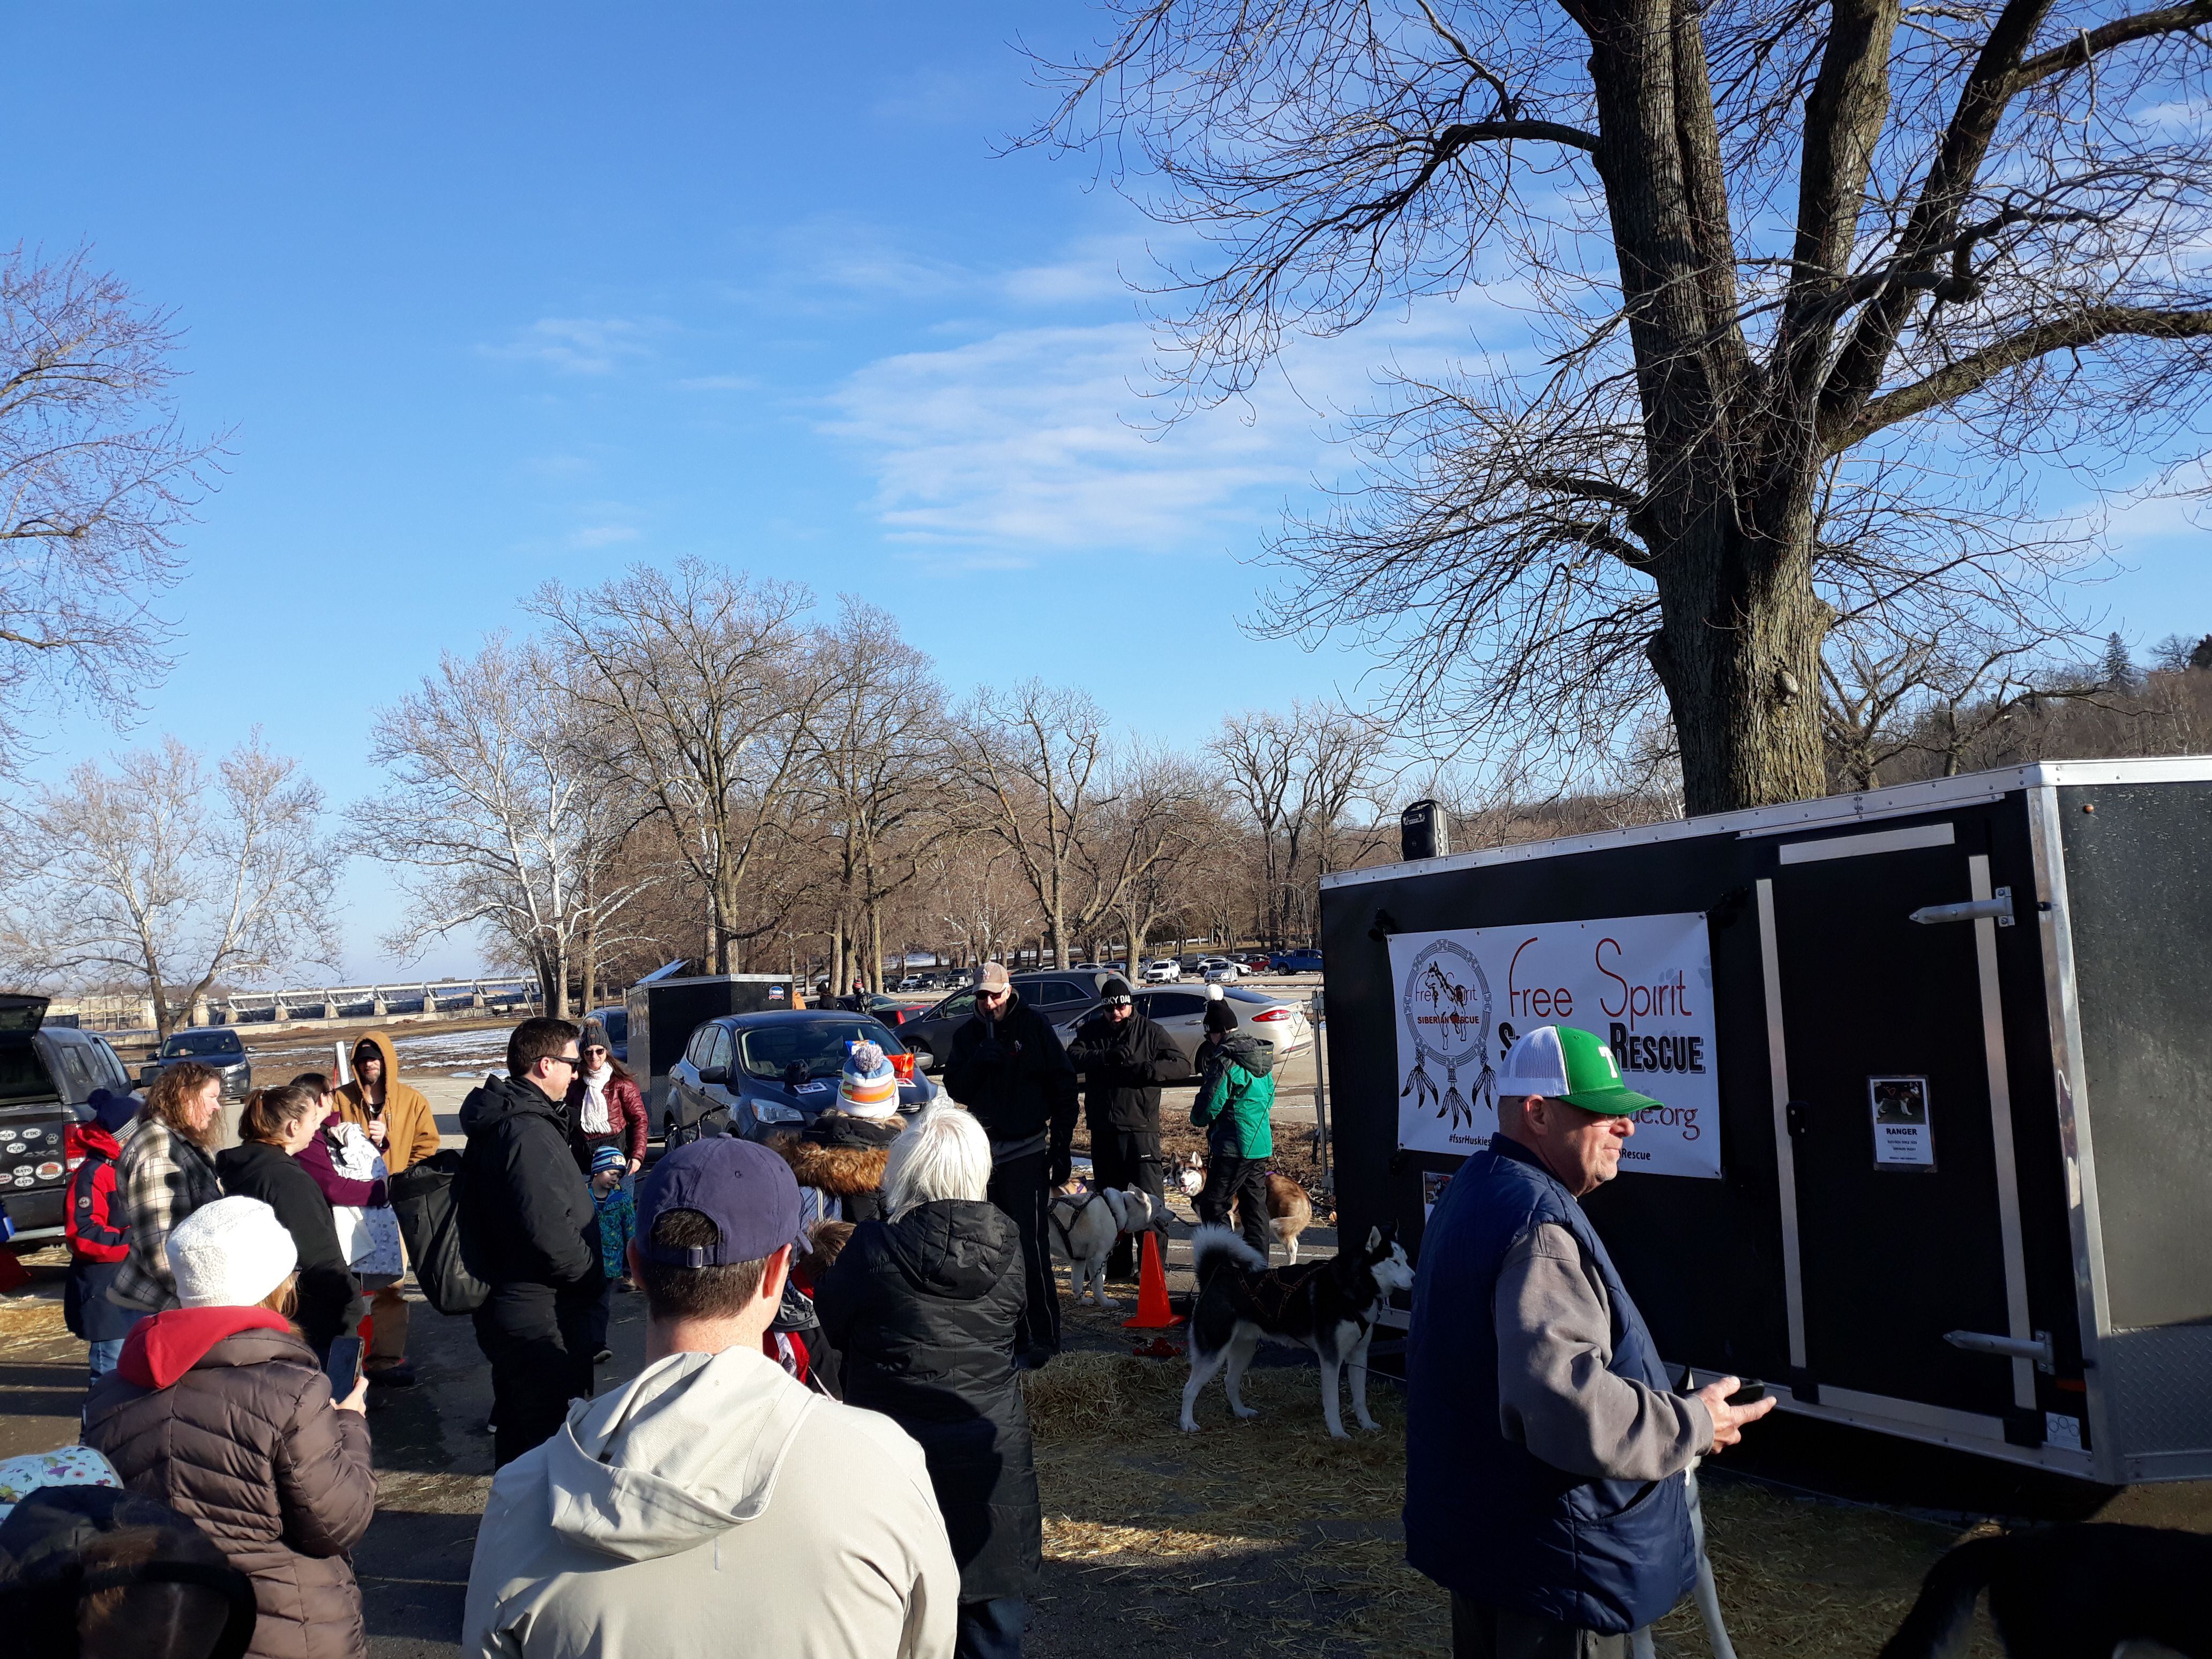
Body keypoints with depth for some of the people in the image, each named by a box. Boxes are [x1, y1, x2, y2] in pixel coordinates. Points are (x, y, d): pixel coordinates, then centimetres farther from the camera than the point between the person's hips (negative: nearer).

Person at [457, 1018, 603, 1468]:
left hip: (510, 1308, 11)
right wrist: (596, 1274, -14)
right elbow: (548, 1233, -28)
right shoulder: (528, 1132, -22)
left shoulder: (501, 1121, 12)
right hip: (543, 1318, -11)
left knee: (518, 1434, 21)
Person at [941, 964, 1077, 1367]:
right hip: (982, 1149, 5)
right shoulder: (968, 1032, 8)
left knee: (1030, 1246, -8)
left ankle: (1042, 1336, -2)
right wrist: (977, 1062, -15)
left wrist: (1062, 1147, -5)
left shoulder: (1035, 1026, -4)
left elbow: (1063, 1086, -2)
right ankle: (1011, 1332, 19)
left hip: (1026, 1150, -5)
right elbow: (955, 1088, 4)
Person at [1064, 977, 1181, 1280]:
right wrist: (1106, 1057, -25)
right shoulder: (1091, 1030, 8)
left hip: (1140, 1127, -4)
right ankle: (1118, 1264, 25)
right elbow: (1072, 1057, -9)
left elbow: (1182, 1064, -6)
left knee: (1149, 1198, -10)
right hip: (1102, 1129, 4)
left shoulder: (1150, 1031, 0)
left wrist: (1145, 1070, -22)